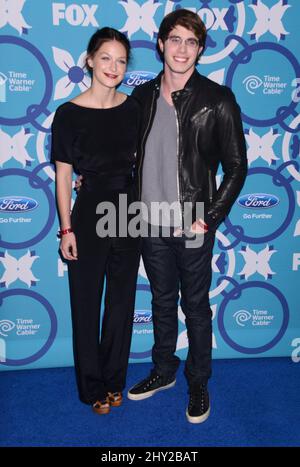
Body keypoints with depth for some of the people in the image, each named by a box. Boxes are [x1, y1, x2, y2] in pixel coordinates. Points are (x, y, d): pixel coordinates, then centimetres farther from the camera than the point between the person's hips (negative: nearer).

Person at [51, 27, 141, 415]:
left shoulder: (133, 108, 1)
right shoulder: (69, 114, -10)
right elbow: (63, 175, -7)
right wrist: (66, 228, -9)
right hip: (89, 212, -3)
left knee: (122, 299, 14)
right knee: (87, 302, 8)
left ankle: (114, 380, 34)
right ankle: (92, 387, 29)